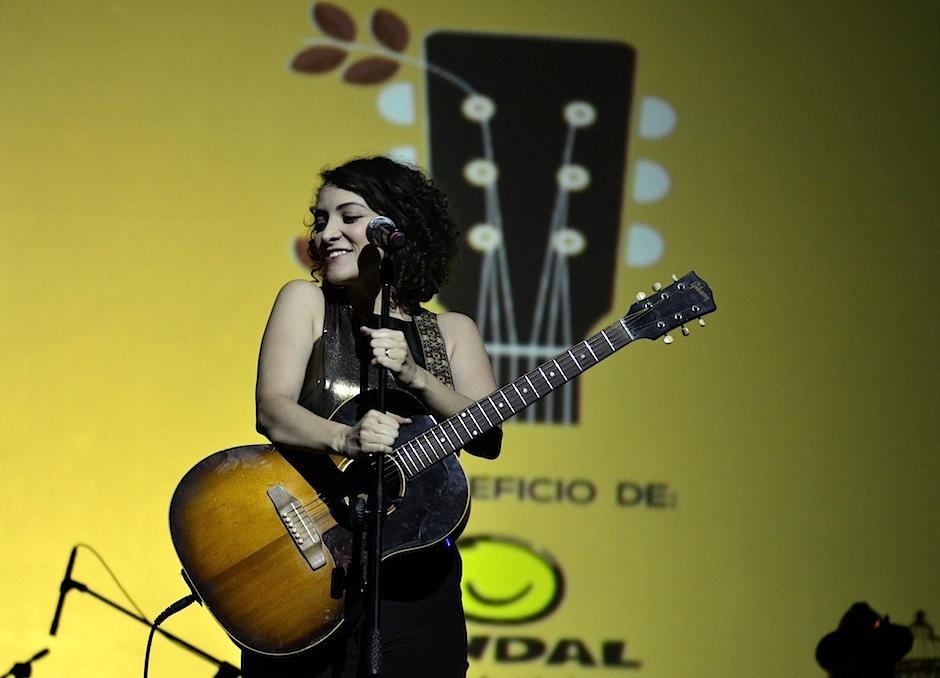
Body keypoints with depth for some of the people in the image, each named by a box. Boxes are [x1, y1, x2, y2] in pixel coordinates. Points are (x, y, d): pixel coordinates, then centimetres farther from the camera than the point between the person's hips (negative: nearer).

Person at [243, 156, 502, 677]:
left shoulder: (451, 332, 9)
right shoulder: (306, 302, 4)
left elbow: (488, 439, -4)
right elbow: (272, 410, -9)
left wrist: (414, 376, -19)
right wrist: (346, 440, -29)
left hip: (416, 582, 2)